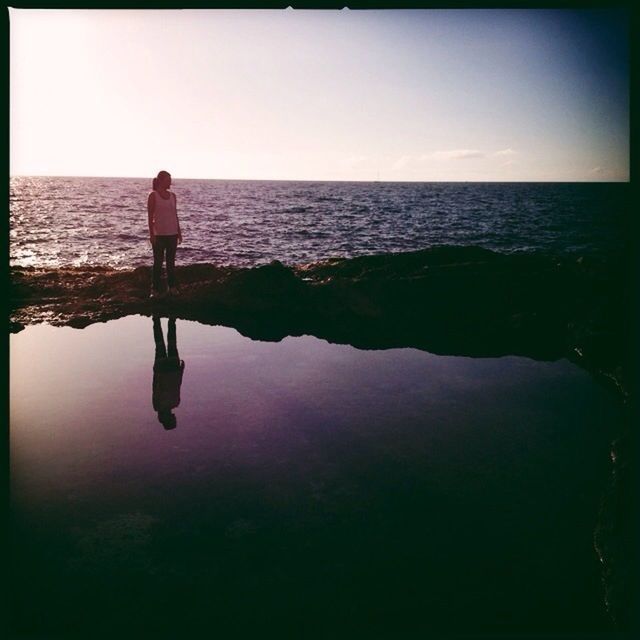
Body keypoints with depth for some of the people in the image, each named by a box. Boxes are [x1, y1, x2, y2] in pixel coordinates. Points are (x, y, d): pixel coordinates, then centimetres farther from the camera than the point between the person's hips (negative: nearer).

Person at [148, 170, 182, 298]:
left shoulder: (172, 195, 8)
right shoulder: (153, 195, -6)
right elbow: (150, 216, -7)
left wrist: (179, 232, 12)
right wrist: (151, 234, -12)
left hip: (172, 233, 5)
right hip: (159, 234, -5)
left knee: (171, 261, 11)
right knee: (158, 262, 2)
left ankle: (172, 287, 18)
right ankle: (155, 289, 7)